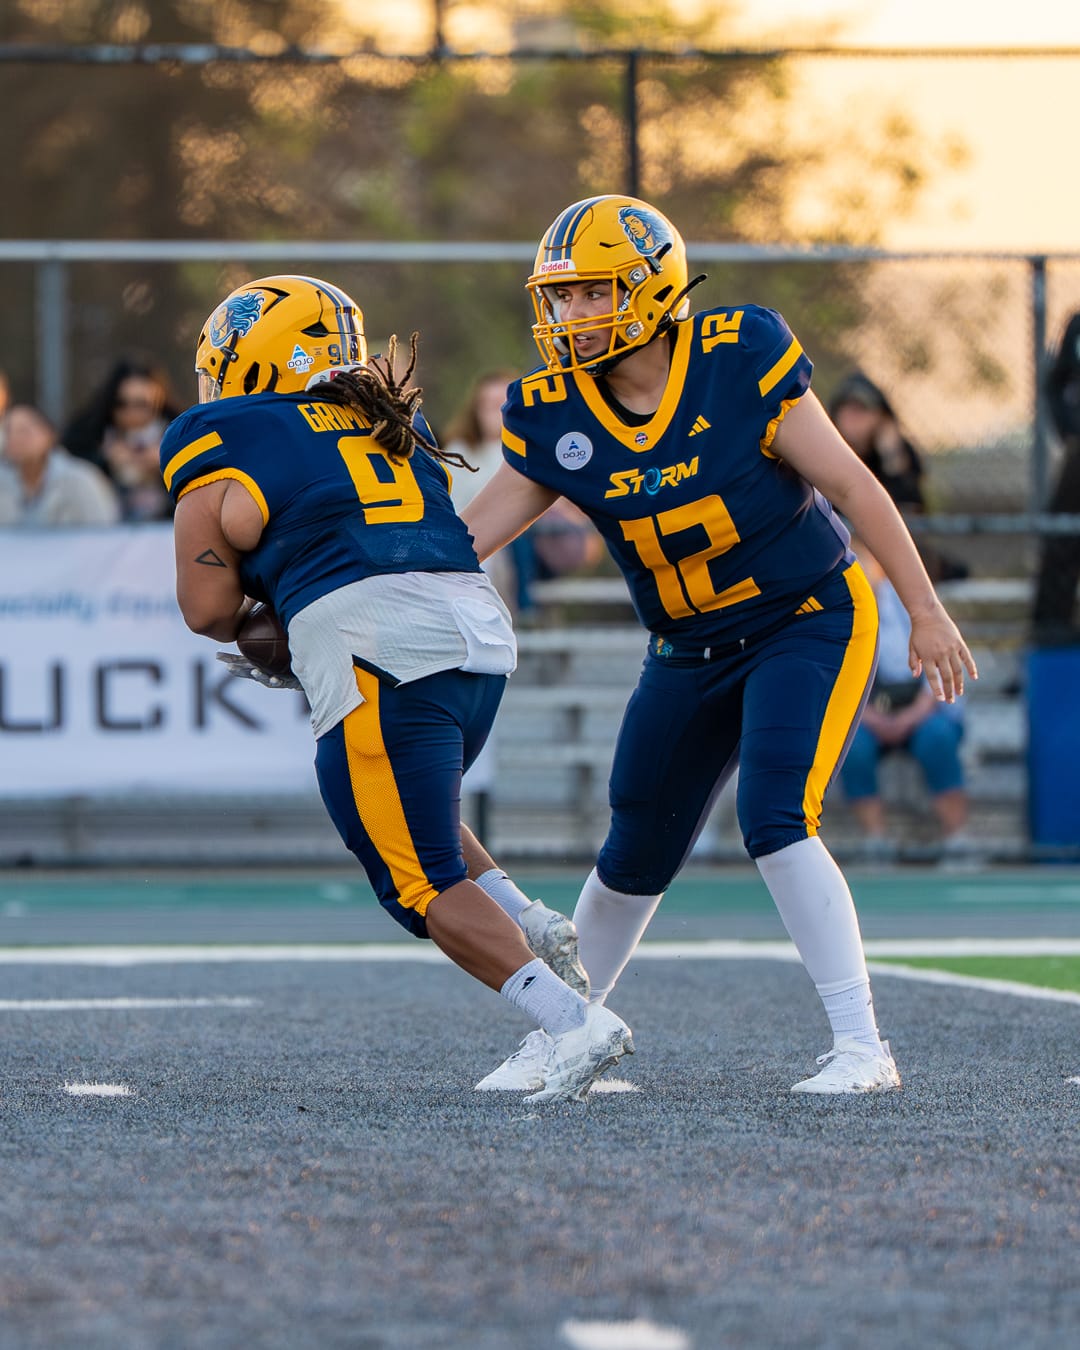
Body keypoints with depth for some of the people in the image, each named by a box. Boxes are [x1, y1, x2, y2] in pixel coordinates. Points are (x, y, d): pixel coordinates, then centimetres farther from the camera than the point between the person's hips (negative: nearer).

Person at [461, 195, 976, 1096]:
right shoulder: (551, 415, -8)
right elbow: (464, 540, -2)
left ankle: (862, 1046, -19)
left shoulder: (739, 358, -20)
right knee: (635, 861, 12)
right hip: (691, 654, 5)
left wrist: (925, 610, -11)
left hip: (810, 623, -5)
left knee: (775, 820, -24)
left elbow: (850, 485, -13)